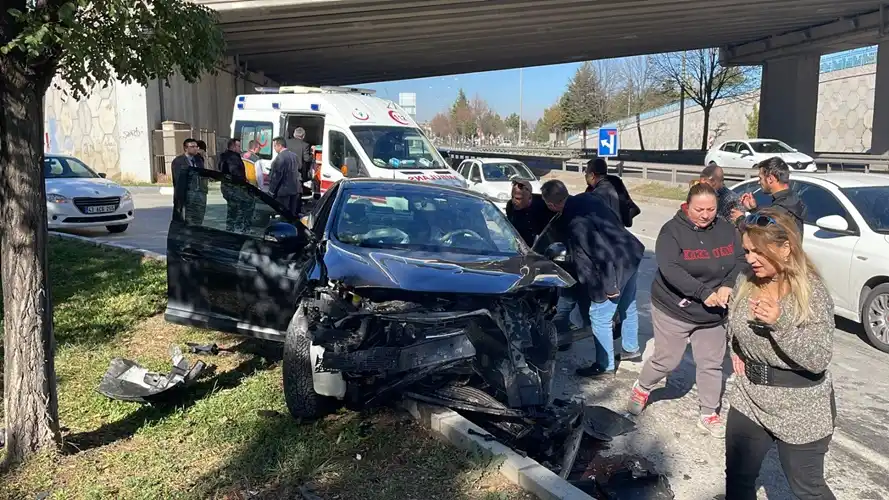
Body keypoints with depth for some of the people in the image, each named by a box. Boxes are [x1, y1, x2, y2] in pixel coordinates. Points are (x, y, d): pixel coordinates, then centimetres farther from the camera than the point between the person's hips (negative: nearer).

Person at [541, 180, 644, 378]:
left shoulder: (574, 222, -26)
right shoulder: (587, 198, 0)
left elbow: (602, 252, -27)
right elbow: (614, 221, 11)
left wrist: (610, 286, -19)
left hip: (616, 265, -10)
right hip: (631, 254, 10)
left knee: (599, 317, 4)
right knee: (627, 306, 26)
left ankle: (605, 366, 17)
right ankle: (631, 348, 46)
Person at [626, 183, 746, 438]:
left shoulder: (726, 229, -2)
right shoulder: (672, 230, -17)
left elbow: (741, 260, -2)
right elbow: (670, 269, -27)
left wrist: (728, 286, -21)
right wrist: (704, 292, -32)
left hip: (713, 313, 5)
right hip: (673, 310, -4)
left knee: (711, 364, 12)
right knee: (666, 361, 7)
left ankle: (709, 415, 28)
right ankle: (641, 388, 35)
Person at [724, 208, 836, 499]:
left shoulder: (812, 293, -20)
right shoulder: (746, 281, -3)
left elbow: (818, 361, -24)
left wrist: (780, 323, -35)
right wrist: (735, 352, 1)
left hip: (800, 412, -5)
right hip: (748, 401, 5)